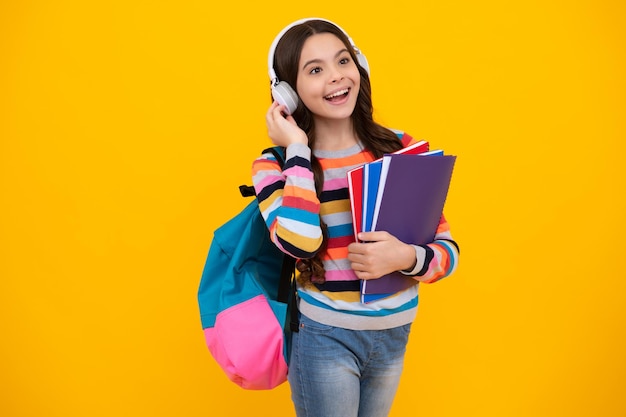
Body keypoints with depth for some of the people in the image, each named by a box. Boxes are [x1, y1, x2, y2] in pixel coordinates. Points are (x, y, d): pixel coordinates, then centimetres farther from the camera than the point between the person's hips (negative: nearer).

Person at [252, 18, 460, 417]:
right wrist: (298, 149, -20)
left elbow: (448, 250, -2)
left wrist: (405, 257, -23)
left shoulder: (401, 148, -5)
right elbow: (300, 243, -29)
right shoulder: (276, 164, -10)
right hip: (325, 337, -3)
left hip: (396, 333, 3)